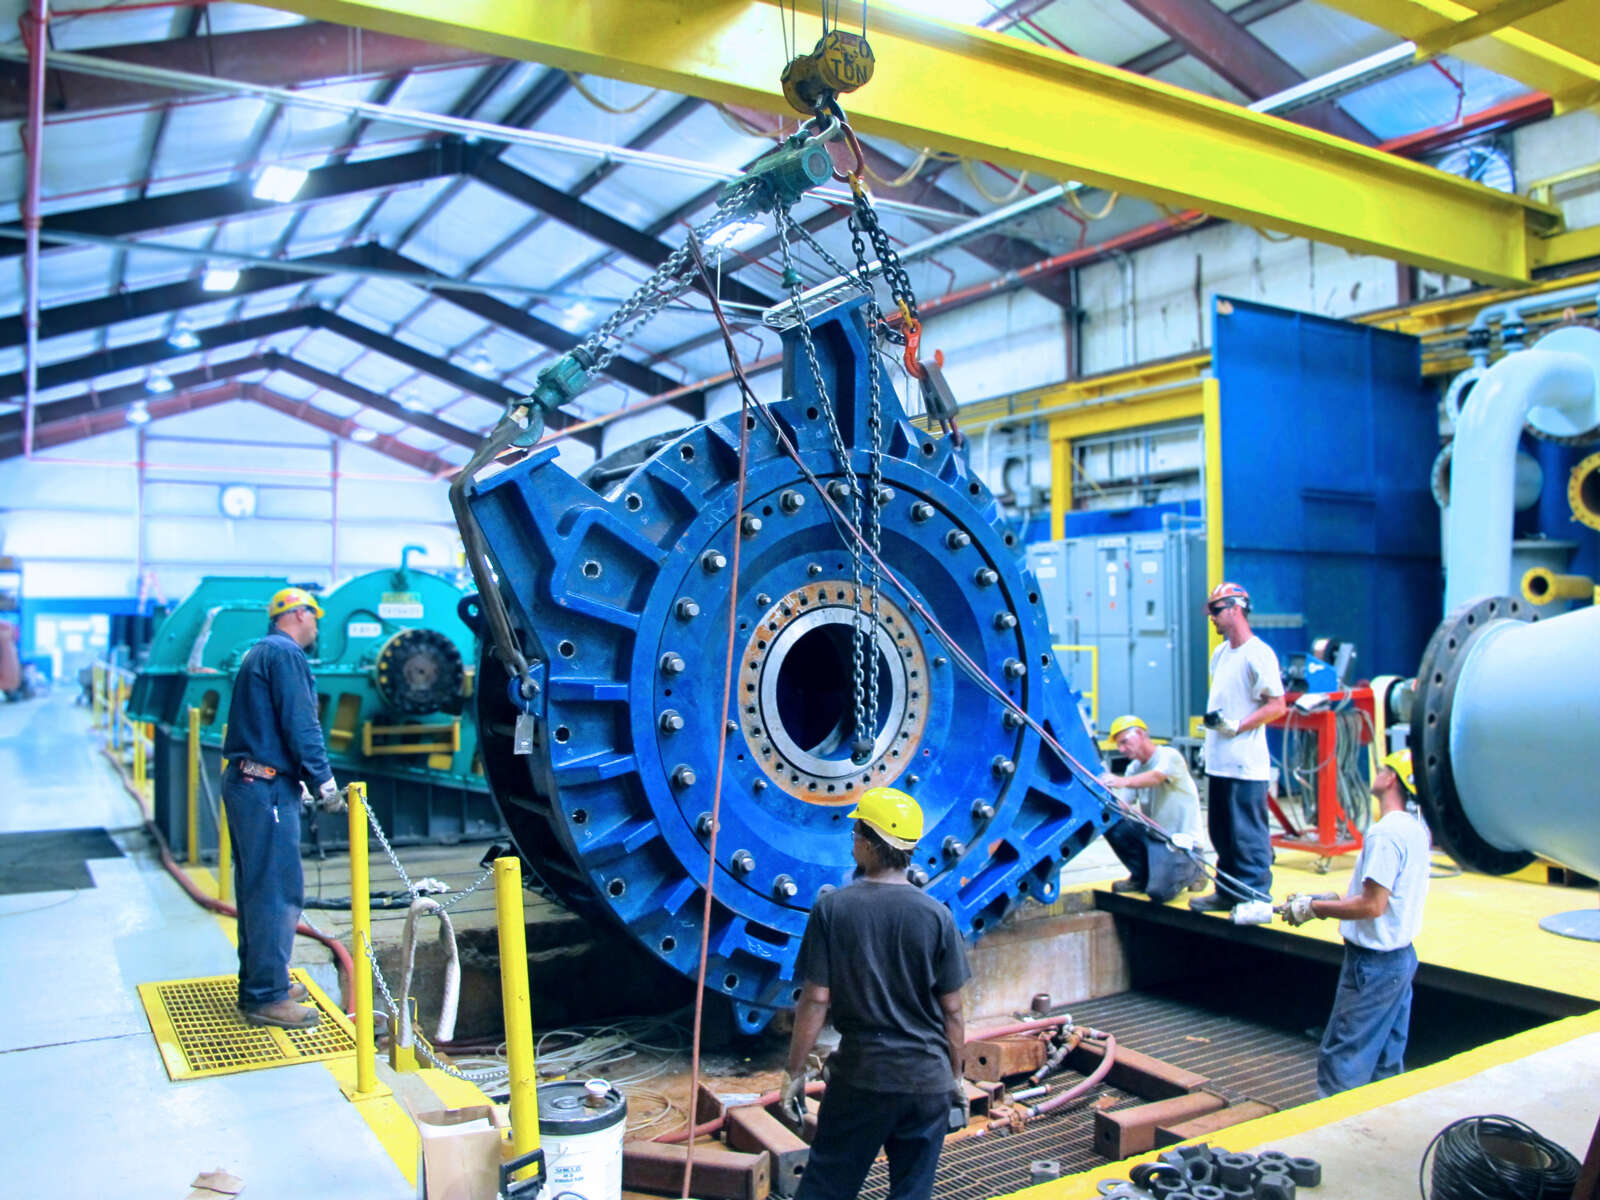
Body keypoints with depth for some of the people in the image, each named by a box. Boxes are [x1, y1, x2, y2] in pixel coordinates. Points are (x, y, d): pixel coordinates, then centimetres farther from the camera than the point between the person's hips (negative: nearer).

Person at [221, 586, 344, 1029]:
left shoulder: (258, 655, 20)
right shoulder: (285, 654, -11)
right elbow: (300, 725, -18)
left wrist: (306, 779, 21)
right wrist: (324, 780, -13)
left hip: (245, 782, 11)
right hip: (268, 789, -11)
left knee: (257, 888, 16)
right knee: (279, 891, -7)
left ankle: (258, 982, 26)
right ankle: (266, 997, -3)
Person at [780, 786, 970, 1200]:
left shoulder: (832, 908, -10)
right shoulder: (936, 916, -6)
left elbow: (815, 1000, -9)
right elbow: (952, 1011, -2)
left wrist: (795, 1071, 3)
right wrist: (956, 1076, 12)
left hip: (860, 1076, -1)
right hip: (927, 1077, 1)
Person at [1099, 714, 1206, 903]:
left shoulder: (1169, 756, -13)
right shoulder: (1134, 768, 8)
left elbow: (1156, 777, -36)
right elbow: (1124, 806, 2)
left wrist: (1123, 781, -54)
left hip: (1179, 839, -7)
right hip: (1151, 833, 7)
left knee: (1159, 891, -23)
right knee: (1113, 825, -17)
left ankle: (1191, 871, 10)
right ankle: (1141, 876, 5)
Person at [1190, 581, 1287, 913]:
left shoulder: (1258, 653, -12)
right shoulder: (1220, 653, 16)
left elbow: (1277, 705, -15)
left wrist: (1236, 726, -21)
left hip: (1246, 764, -9)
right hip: (1219, 762, 9)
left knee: (1248, 834, -5)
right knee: (1221, 833, 15)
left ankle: (1256, 898, 3)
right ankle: (1227, 892, 25)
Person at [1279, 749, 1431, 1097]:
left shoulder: (1385, 833, -23)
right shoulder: (1416, 828, 7)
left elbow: (1372, 905, -25)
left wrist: (1313, 907, -15)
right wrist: (1331, 900, 11)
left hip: (1373, 962, -9)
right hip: (1402, 956, 9)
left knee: (1340, 1061, -1)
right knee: (1386, 1062, 17)